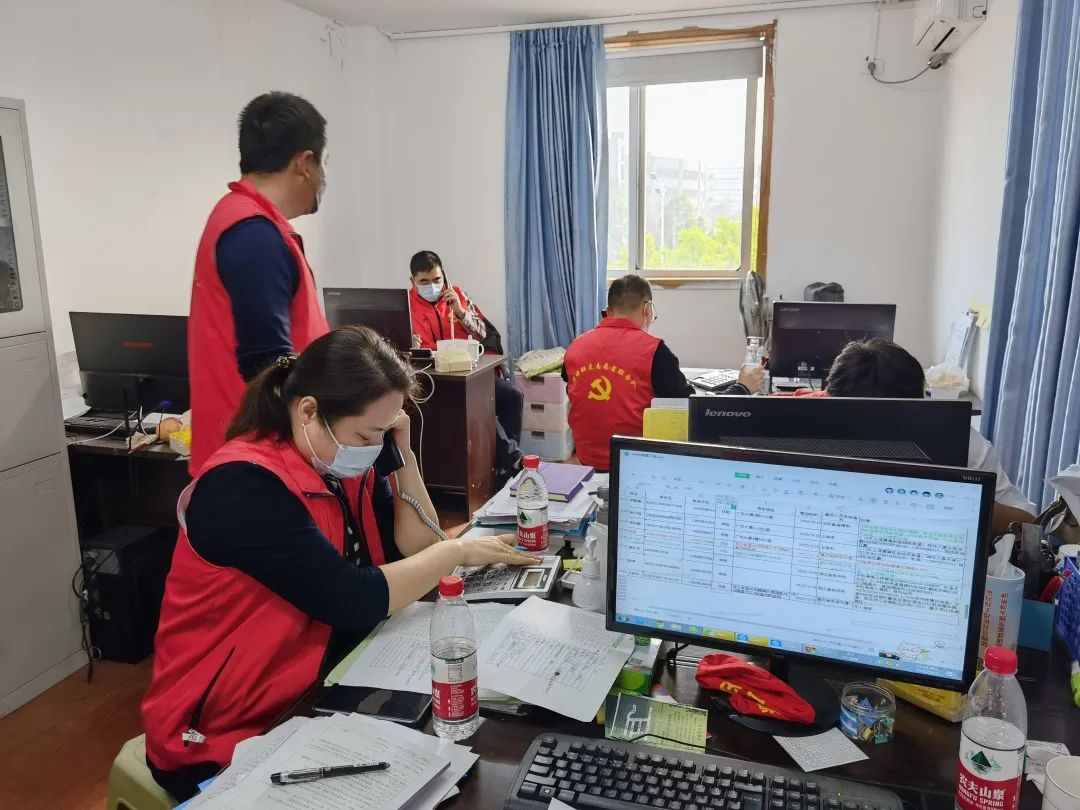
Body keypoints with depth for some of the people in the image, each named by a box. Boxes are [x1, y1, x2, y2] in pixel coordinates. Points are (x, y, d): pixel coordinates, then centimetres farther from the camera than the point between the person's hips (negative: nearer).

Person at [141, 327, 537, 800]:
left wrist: (402, 455, -10)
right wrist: (457, 551, -16)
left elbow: (412, 552, 0)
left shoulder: (343, 462, 0)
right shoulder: (245, 484, -24)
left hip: (319, 698, 7)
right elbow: (352, 600, -28)